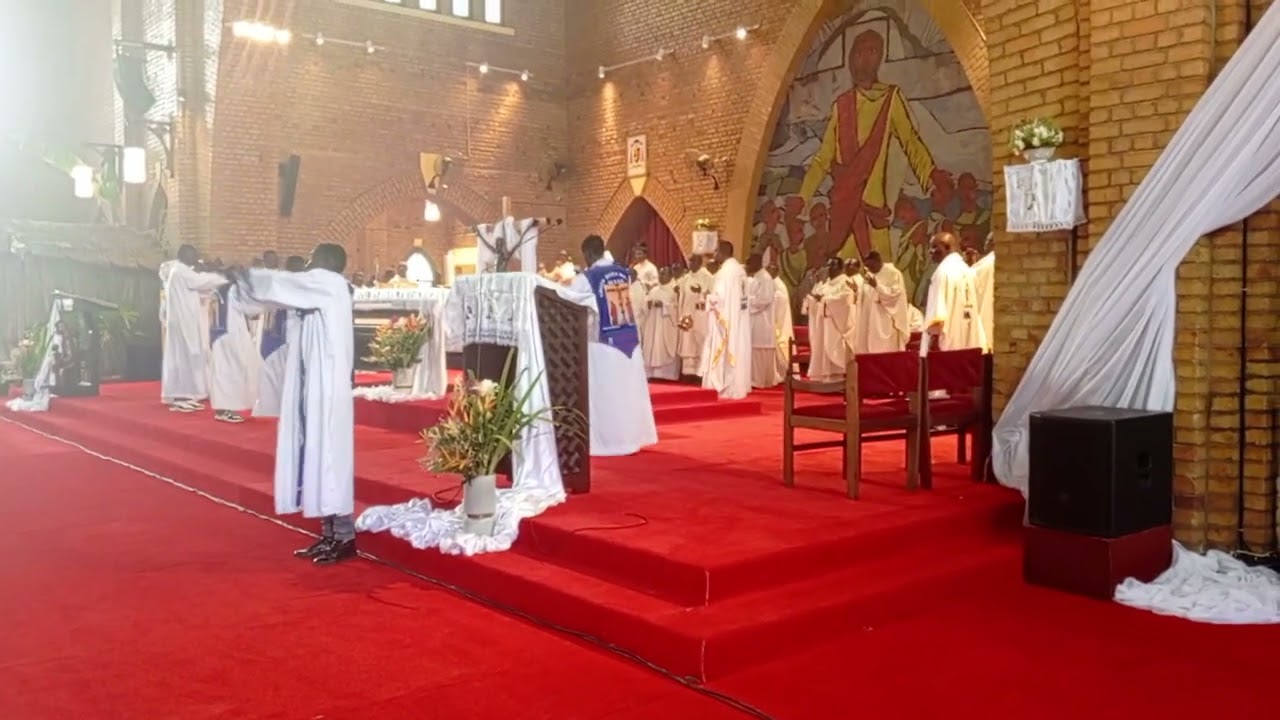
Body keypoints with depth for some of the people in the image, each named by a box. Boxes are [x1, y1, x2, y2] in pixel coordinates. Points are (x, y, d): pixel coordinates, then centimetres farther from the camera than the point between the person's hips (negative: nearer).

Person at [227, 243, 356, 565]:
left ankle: (345, 538, 0)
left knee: (329, 457, -6)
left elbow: (281, 284, -13)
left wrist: (241, 274, -2)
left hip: (327, 387, -9)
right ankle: (329, 535, 15)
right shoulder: (315, 291, 17)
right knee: (316, 457, 9)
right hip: (311, 386, 9)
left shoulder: (330, 284, -7)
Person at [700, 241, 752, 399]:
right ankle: (738, 387, 15)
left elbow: (720, 296, -24)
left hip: (727, 319, -10)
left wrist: (709, 296, -4)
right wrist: (714, 295, 15)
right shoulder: (739, 269, 12)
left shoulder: (725, 271, -18)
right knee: (736, 352, 12)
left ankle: (728, 389, -2)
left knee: (726, 353, -4)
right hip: (739, 318, 10)